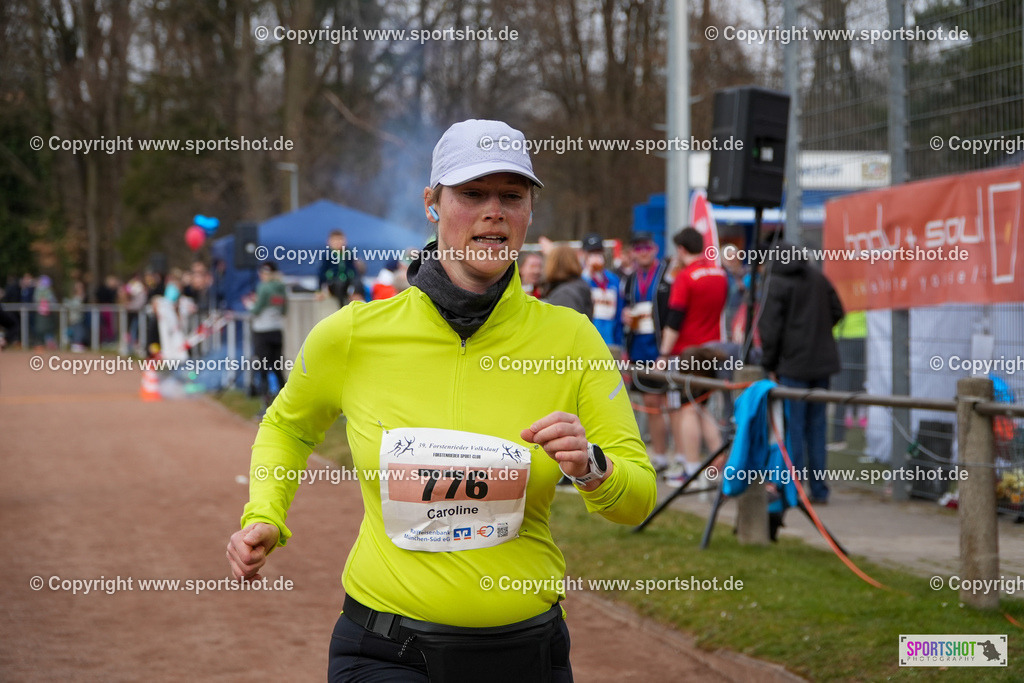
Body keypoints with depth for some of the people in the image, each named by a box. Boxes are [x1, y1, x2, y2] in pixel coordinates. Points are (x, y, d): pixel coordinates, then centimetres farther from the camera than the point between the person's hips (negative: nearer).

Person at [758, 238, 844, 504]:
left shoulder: (776, 283, -9)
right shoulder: (817, 277, 10)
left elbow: (770, 329, -12)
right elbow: (836, 312, 15)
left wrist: (770, 365, -4)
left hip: (792, 365, -6)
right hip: (822, 362, 6)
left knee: (792, 426, -2)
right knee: (816, 425, 11)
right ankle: (819, 489, 12)